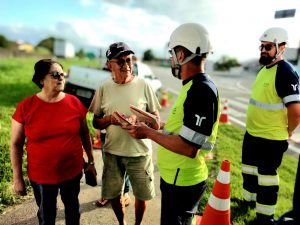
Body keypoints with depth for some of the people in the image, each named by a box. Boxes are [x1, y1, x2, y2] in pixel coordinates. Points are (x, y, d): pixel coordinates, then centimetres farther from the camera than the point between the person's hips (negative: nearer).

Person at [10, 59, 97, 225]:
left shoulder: (74, 102, -8)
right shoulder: (25, 107, -12)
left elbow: (84, 133, 4)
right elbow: (16, 144, -4)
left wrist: (91, 160, 8)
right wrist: (17, 177, -2)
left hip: (73, 171, 2)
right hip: (41, 176, -1)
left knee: (72, 208, 24)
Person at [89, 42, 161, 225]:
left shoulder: (143, 85, -7)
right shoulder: (104, 88, -2)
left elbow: (156, 119, -3)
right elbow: (96, 122, 4)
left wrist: (137, 120, -23)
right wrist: (109, 119, -18)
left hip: (140, 152, -1)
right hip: (112, 152, 2)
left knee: (142, 194, 13)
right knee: (113, 193, 16)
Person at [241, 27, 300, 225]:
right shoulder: (264, 69, 8)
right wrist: (254, 127, 17)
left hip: (271, 139, -9)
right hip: (251, 134, 9)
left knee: (266, 176, 7)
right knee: (249, 170, 23)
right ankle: (249, 199, 46)